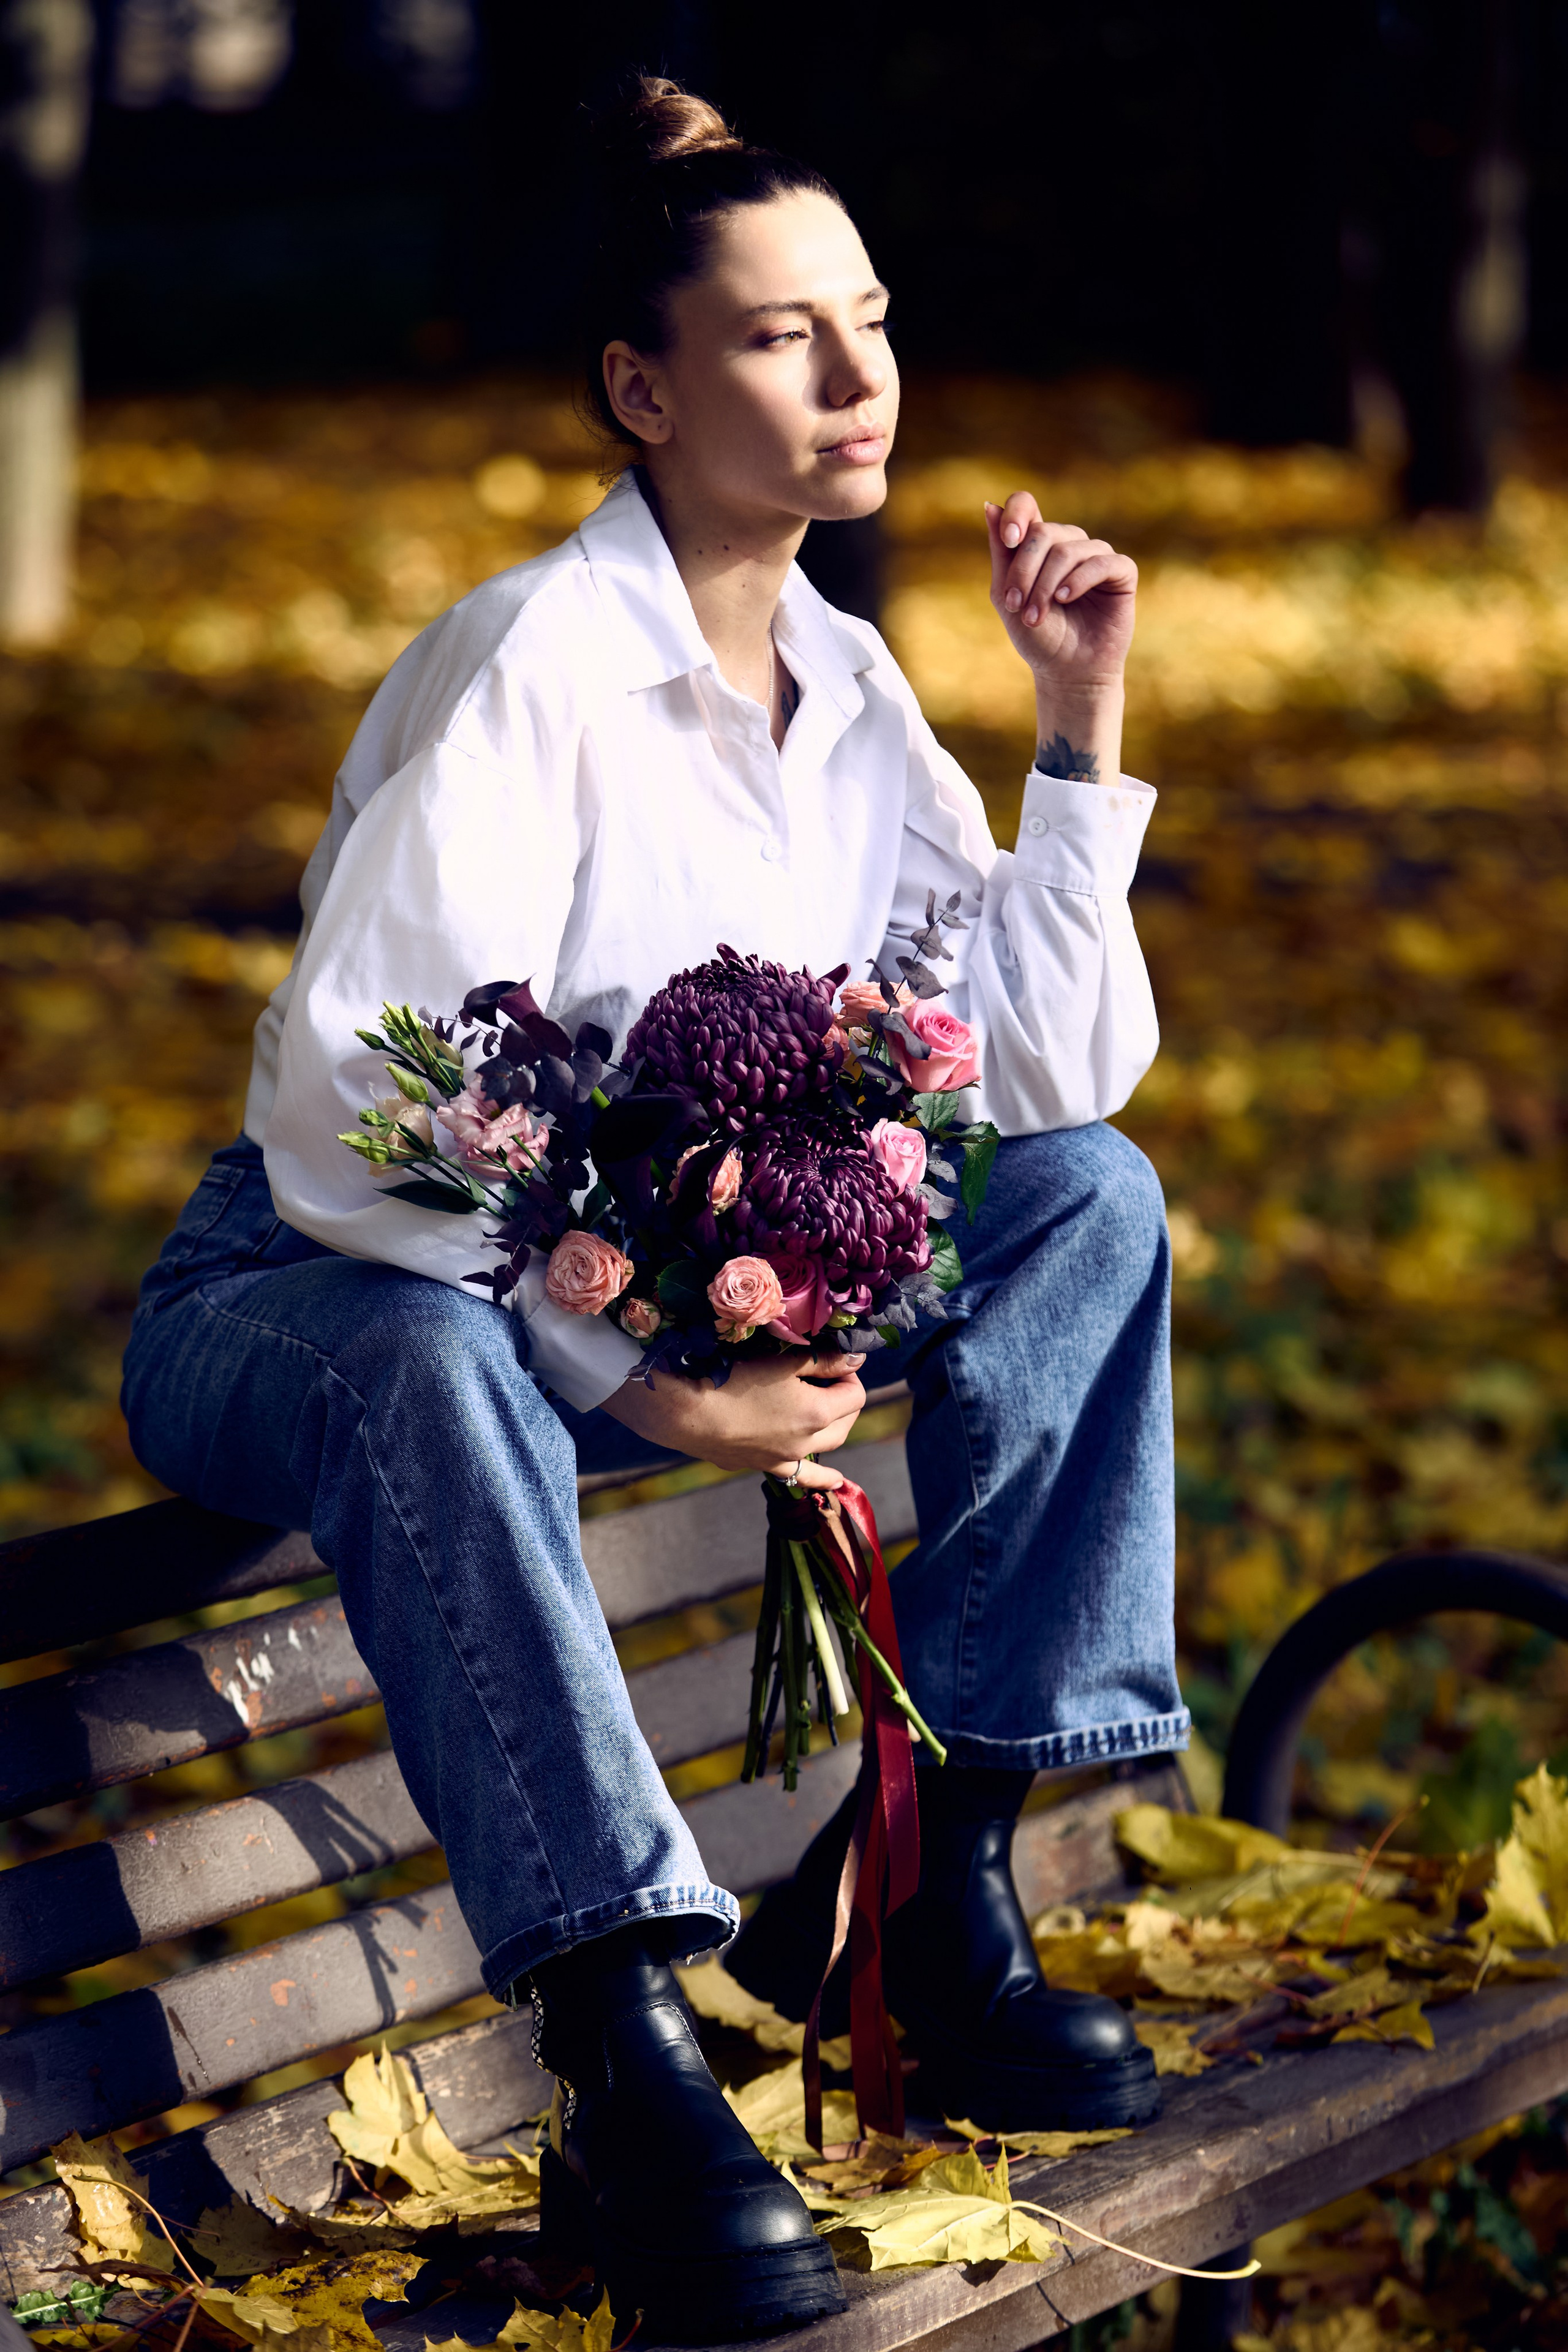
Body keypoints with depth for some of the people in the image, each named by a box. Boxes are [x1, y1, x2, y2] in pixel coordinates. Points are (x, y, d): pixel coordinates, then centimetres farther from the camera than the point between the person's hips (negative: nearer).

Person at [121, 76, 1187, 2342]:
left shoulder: (851, 689, 3)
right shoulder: (533, 666, -19)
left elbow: (1056, 1078, -2)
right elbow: (352, 1127, -26)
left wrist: (1085, 730, -7)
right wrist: (640, 1381, -30)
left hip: (672, 1282, 7)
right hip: (312, 1295, -7)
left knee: (1092, 1202, -9)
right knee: (435, 1368, -42)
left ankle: (933, 1874, -11)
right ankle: (630, 2079, -42)